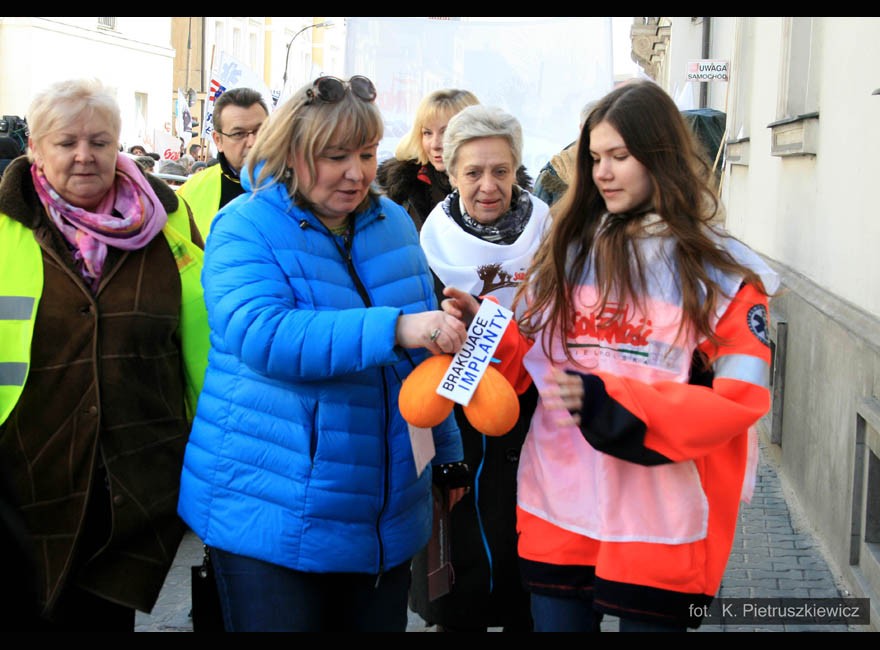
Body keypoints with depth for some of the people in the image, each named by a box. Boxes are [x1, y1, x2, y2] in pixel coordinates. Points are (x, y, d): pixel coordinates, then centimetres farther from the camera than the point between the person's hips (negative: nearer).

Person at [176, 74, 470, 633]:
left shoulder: (394, 224, 7)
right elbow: (260, 336, -28)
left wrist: (448, 453, 19)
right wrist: (393, 329, -36)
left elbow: (427, 354, 17)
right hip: (271, 518, -5)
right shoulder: (246, 227, -10)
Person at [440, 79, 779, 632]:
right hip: (558, 514, 3)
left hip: (662, 531, -3)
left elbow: (739, 400, -11)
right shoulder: (566, 249, 8)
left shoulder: (721, 270, -3)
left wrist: (610, 404, -21)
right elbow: (529, 356, 12)